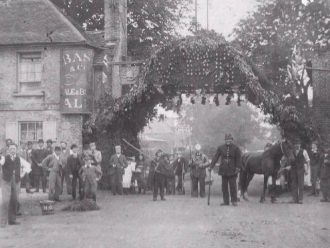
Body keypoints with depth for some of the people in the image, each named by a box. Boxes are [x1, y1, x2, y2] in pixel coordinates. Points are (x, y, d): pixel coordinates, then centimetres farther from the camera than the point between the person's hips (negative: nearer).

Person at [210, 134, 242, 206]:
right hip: (223, 170, 3)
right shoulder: (221, 148, 5)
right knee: (224, 186, 6)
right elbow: (215, 157, 5)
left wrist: (238, 168, -13)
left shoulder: (236, 148, -1)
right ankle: (226, 201, 13)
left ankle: (234, 201, 7)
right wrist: (211, 166, 0)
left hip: (232, 170, -3)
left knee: (233, 186, -2)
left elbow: (238, 159, -3)